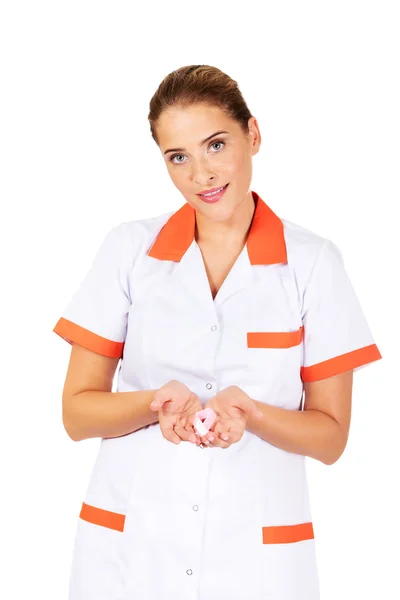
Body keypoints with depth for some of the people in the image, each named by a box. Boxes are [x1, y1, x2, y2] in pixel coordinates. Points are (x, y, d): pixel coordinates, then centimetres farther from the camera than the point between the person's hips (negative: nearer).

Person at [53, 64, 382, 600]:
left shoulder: (314, 263, -4)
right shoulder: (129, 249, -2)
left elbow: (331, 437, -2)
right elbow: (77, 412, 0)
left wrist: (249, 413, -20)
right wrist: (158, 403, -19)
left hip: (257, 557, 0)